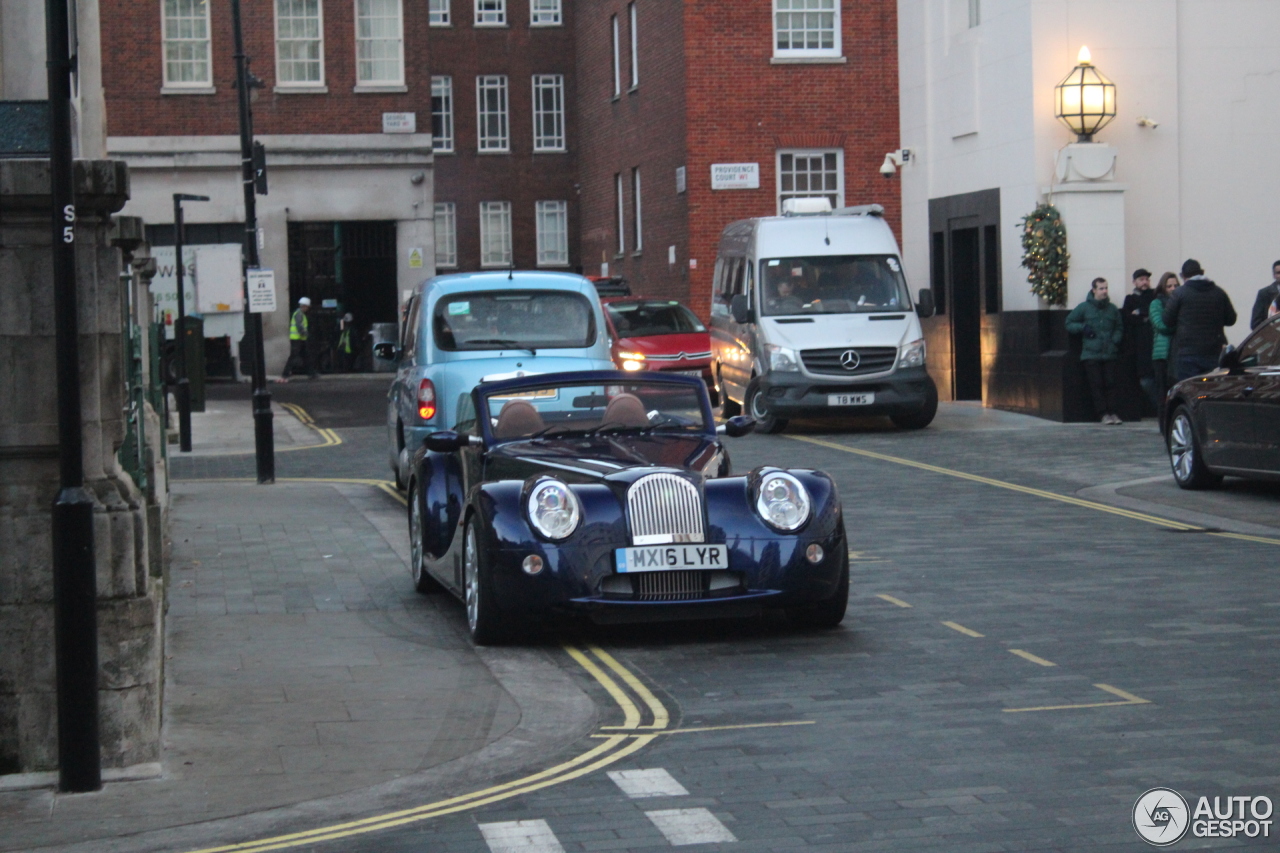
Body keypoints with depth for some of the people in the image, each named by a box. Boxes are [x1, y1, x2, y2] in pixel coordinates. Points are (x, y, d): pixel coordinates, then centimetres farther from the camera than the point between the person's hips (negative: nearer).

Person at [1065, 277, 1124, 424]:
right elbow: (1069, 323, 9)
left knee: (1110, 384, -2)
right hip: (1091, 354, -2)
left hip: (1109, 354, 2)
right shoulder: (1084, 307, 4)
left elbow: (1119, 328, 21)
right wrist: (1083, 328, -7)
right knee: (1096, 385, -5)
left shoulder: (1112, 309, 11)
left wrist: (1115, 340, 3)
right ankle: (1103, 413, -3)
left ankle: (1112, 412, 1)